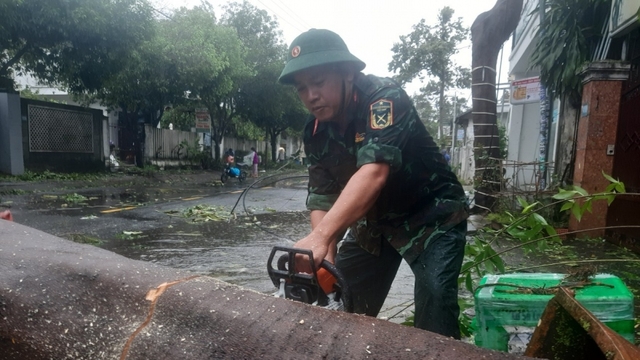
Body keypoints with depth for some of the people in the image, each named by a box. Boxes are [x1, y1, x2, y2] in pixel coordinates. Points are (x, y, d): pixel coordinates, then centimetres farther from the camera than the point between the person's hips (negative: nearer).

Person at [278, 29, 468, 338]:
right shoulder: (316, 132, -8)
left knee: (434, 298, -23)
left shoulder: (384, 98, -27)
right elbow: (322, 197, -11)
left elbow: (374, 172, -42)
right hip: (374, 223, 6)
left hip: (432, 217, -5)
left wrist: (320, 236, -52)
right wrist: (325, 257, -28)